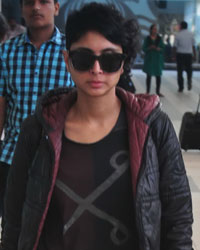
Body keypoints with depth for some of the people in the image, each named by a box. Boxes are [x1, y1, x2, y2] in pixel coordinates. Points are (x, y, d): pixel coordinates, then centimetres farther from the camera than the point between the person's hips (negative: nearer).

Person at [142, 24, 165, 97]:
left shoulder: (159, 38, 6)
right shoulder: (147, 38, 1)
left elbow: (163, 48, 4)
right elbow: (144, 48, -1)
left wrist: (159, 49, -16)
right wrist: (149, 48, -18)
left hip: (158, 59, 2)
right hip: (149, 58, -1)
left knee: (158, 75, 1)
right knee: (149, 75, 1)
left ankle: (158, 91, 10)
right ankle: (148, 91, 10)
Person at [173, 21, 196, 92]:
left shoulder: (178, 35, -4)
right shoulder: (191, 34, 2)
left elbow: (175, 47, -4)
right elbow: (193, 46, 4)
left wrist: (175, 55, 6)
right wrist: (194, 55, 11)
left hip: (180, 54, -1)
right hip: (189, 54, 1)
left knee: (180, 71, 7)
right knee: (189, 69, 17)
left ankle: (181, 87, 8)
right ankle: (189, 81, -10)